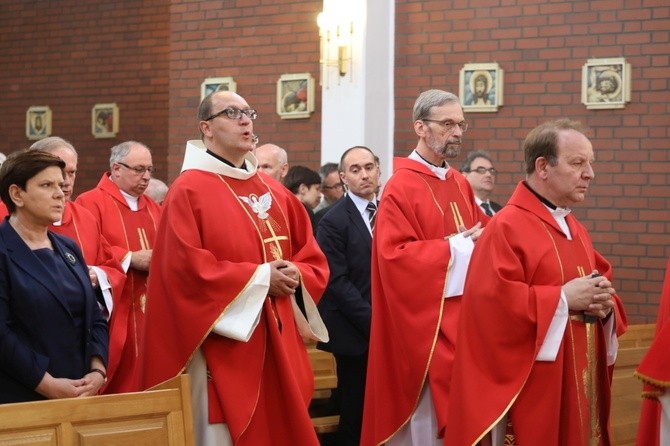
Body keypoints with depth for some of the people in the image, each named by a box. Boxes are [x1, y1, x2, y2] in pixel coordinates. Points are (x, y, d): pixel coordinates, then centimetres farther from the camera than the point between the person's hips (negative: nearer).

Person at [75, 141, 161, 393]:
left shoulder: (152, 208, 18)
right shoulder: (91, 203, -4)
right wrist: (130, 258, -16)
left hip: (151, 314, 6)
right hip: (114, 315, -6)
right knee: (117, 384, -6)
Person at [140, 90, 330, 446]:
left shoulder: (274, 192, 14)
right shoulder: (188, 191, -7)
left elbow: (313, 258, 16)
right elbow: (186, 268, -17)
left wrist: (295, 276, -8)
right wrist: (259, 278, -16)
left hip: (277, 343, 7)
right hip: (222, 347, -7)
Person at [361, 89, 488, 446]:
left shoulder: (460, 185, 11)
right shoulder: (401, 188, -12)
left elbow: (482, 230, 21)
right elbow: (394, 255, -19)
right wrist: (454, 248, -17)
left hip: (463, 318, 7)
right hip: (426, 323, -7)